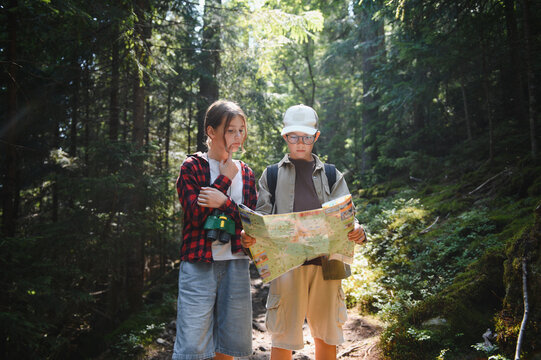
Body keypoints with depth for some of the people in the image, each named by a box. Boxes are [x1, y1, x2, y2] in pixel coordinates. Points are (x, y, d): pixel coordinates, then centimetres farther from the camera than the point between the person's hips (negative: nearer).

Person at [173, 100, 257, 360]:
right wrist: (224, 179, -8)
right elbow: (196, 215, -11)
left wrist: (224, 202, -14)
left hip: (236, 264, 4)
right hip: (199, 263, -4)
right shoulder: (191, 167, 1)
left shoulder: (245, 173, 12)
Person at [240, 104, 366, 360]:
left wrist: (357, 231, -16)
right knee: (283, 338, 2)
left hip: (326, 264, 2)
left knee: (326, 335, 11)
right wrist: (249, 236, -17)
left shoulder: (332, 176, 14)